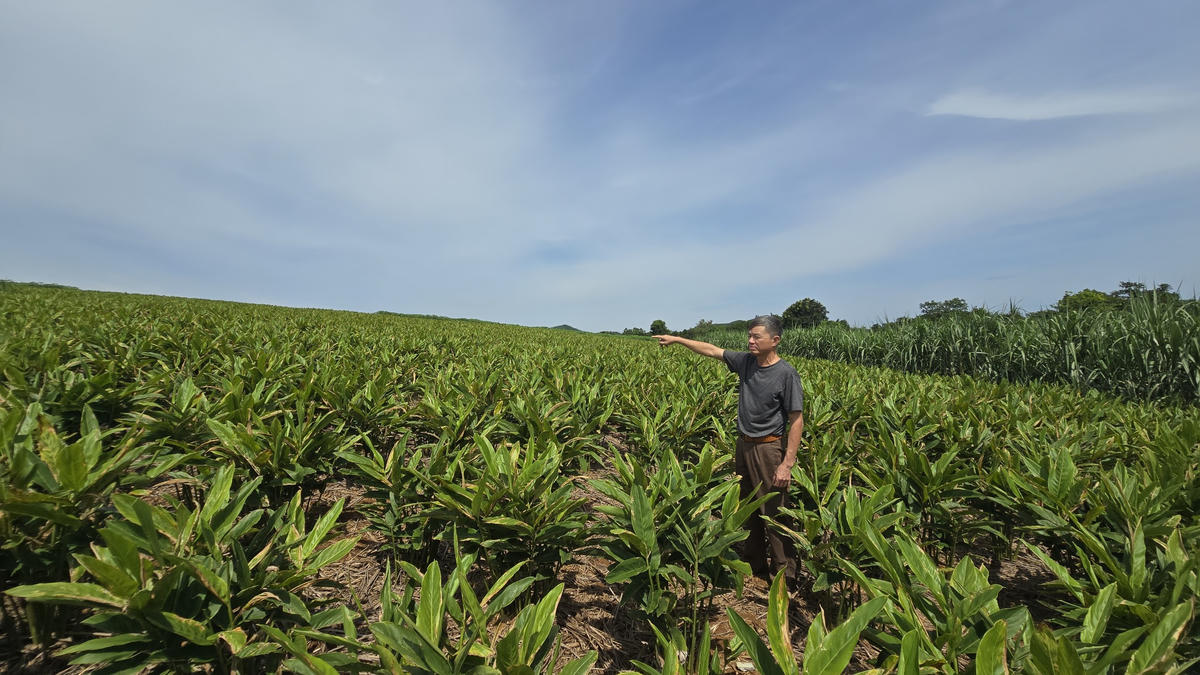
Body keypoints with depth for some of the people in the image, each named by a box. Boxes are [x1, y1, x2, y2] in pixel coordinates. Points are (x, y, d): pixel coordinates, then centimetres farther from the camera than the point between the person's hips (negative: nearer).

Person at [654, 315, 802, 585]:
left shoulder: (787, 374, -15)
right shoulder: (746, 362, 2)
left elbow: (797, 421, -15)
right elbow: (712, 350, 12)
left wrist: (787, 463, -19)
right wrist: (677, 339, 12)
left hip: (768, 449, -7)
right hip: (743, 445, 7)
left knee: (773, 513, -1)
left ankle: (784, 574, 16)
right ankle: (754, 564, 34)